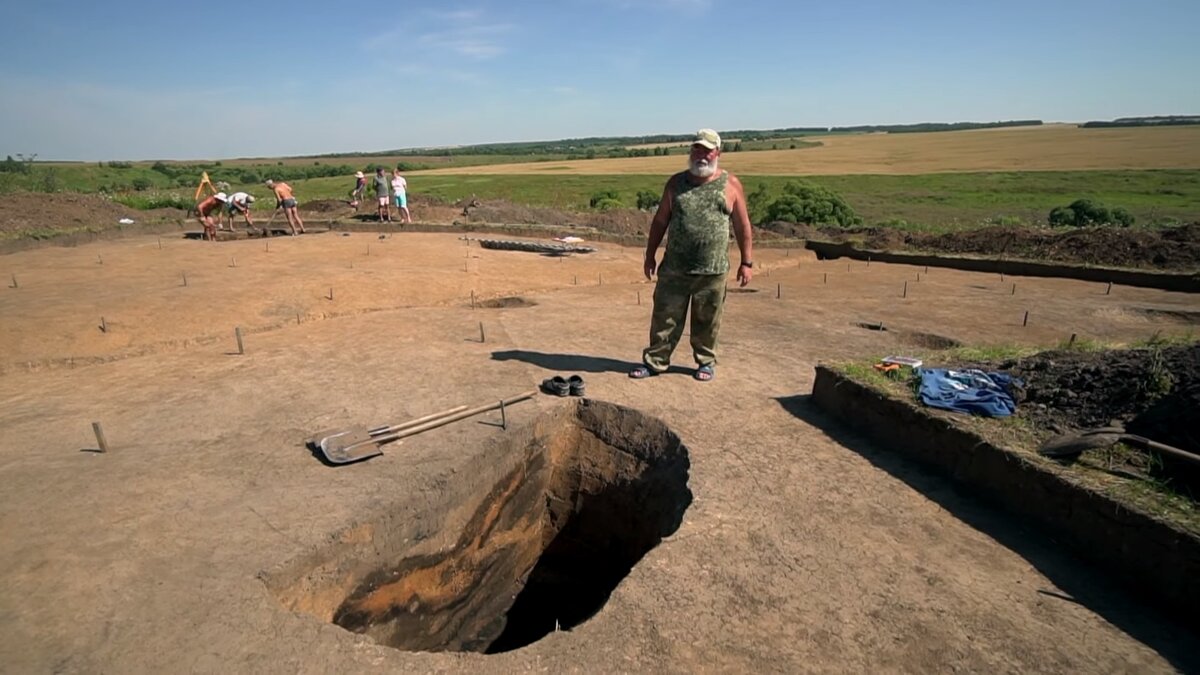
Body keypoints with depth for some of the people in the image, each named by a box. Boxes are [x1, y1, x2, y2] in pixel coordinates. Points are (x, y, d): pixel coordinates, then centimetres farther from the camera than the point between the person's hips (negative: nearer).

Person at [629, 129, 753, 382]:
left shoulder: (731, 184, 3)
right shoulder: (676, 182, 8)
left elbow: (742, 226, 5)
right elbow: (660, 220, 11)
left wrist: (747, 262, 2)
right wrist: (650, 255, 8)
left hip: (712, 270, -1)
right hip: (674, 268, 1)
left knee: (707, 320, 10)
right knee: (665, 316, 6)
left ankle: (705, 361, 28)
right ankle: (654, 361, 18)